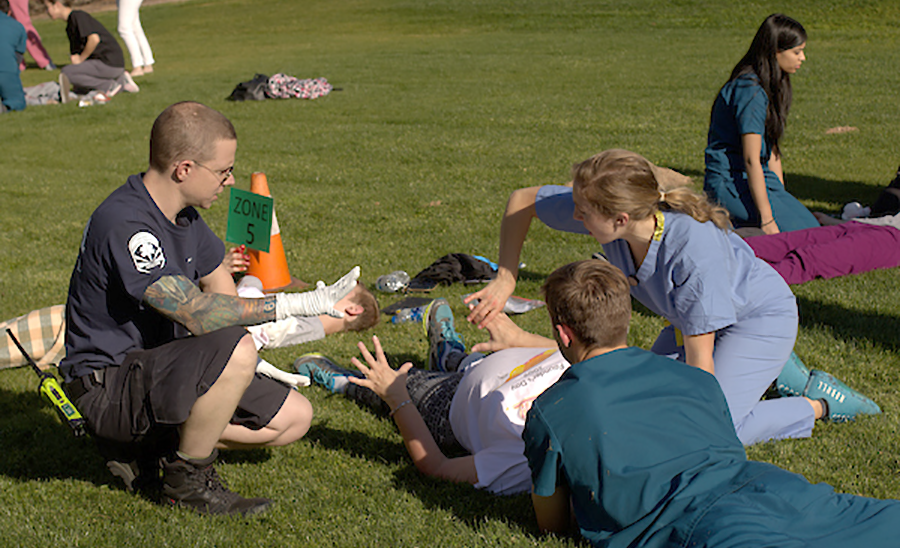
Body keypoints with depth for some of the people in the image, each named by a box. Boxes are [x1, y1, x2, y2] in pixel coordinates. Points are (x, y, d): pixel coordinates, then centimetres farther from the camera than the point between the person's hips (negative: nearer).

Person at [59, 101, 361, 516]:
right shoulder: (124, 225, -26)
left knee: (294, 418, 4)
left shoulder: (184, 214, 5)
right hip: (107, 385, -9)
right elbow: (199, 315, -30)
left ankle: (152, 443, 10)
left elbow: (224, 297, 14)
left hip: (158, 366, 9)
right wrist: (297, 304, -30)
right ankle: (186, 481, -11)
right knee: (234, 350, -33)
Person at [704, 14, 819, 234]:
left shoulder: (769, 87, 13)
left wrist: (782, 198, 10)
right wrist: (767, 220, -23)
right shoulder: (751, 91, -19)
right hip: (730, 183, -10)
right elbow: (751, 160, -22)